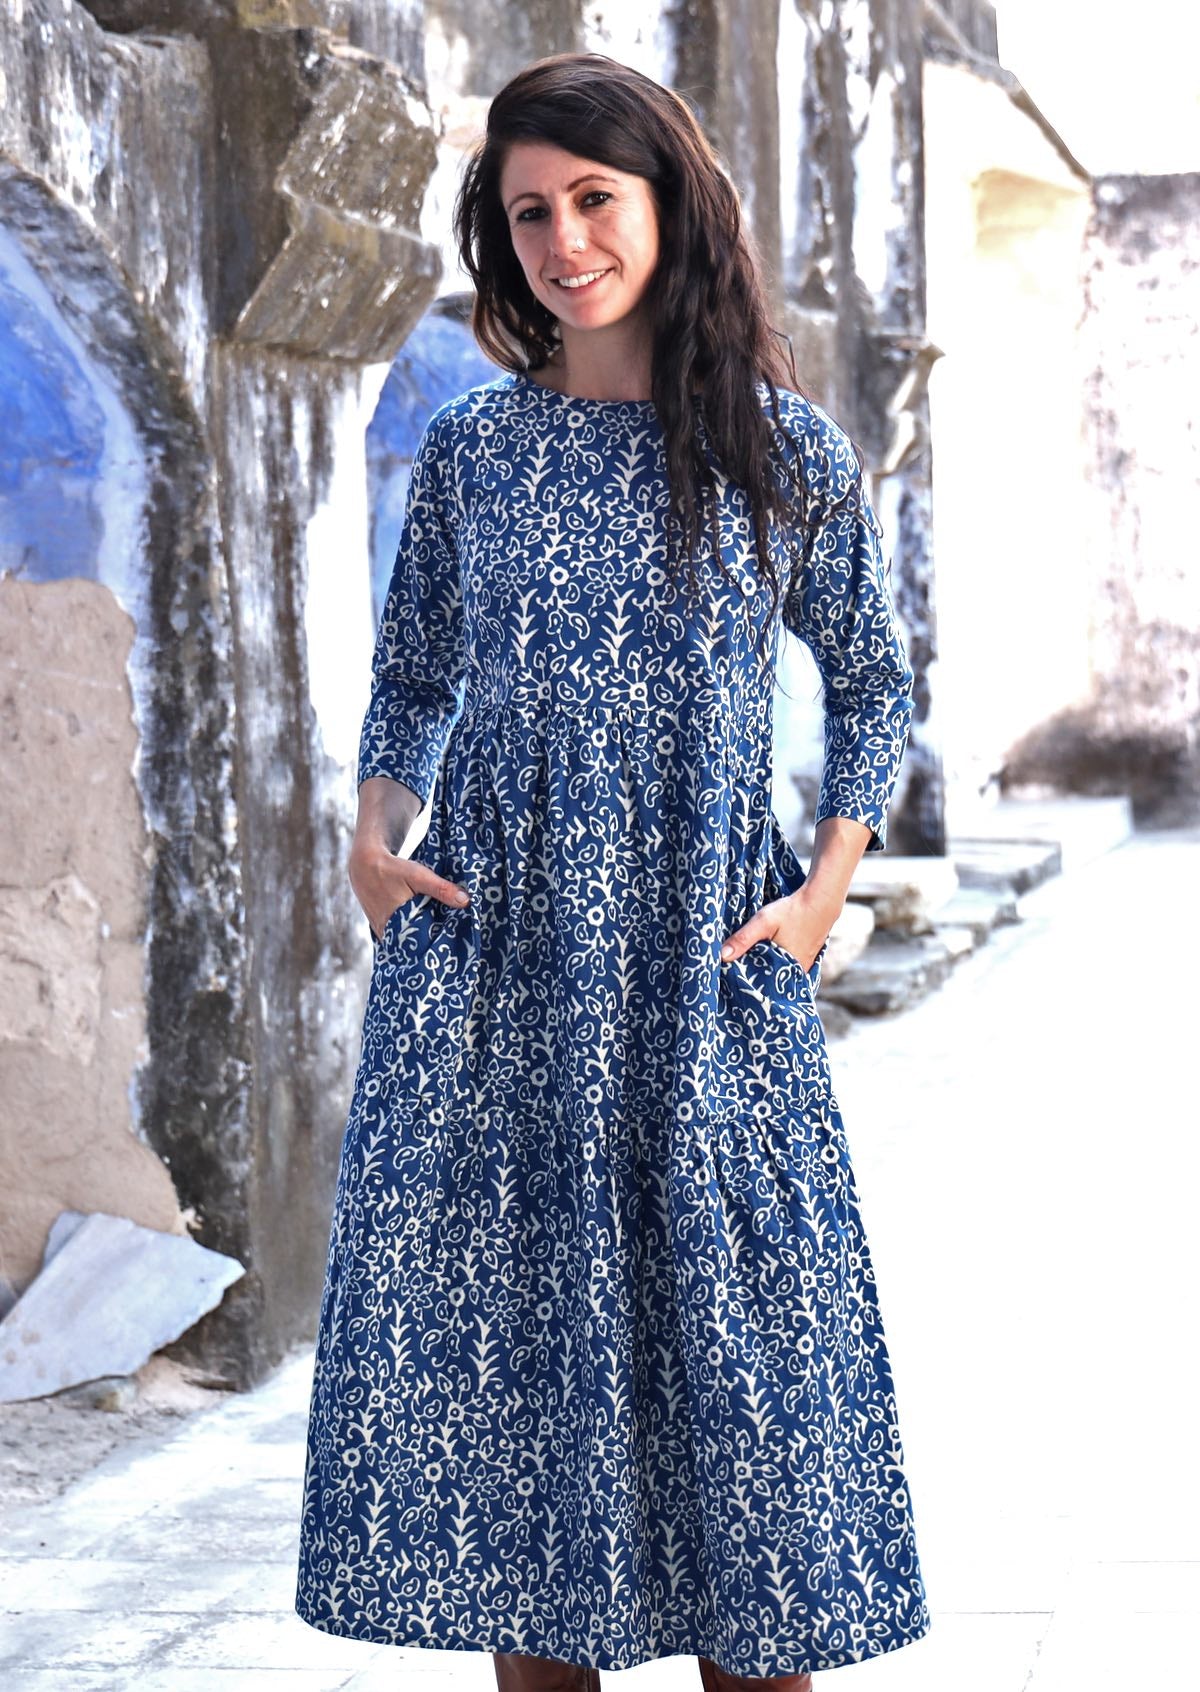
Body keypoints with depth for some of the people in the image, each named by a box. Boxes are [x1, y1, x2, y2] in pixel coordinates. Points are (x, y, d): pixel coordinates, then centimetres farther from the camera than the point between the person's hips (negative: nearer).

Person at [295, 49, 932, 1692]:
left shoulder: (789, 453, 3)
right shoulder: (470, 448, 6)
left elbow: (872, 684, 12)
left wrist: (829, 882, 0)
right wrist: (375, 829, -3)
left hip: (707, 983, -1)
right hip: (490, 972, 2)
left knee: (740, 1341, 1)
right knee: (499, 1337, 3)